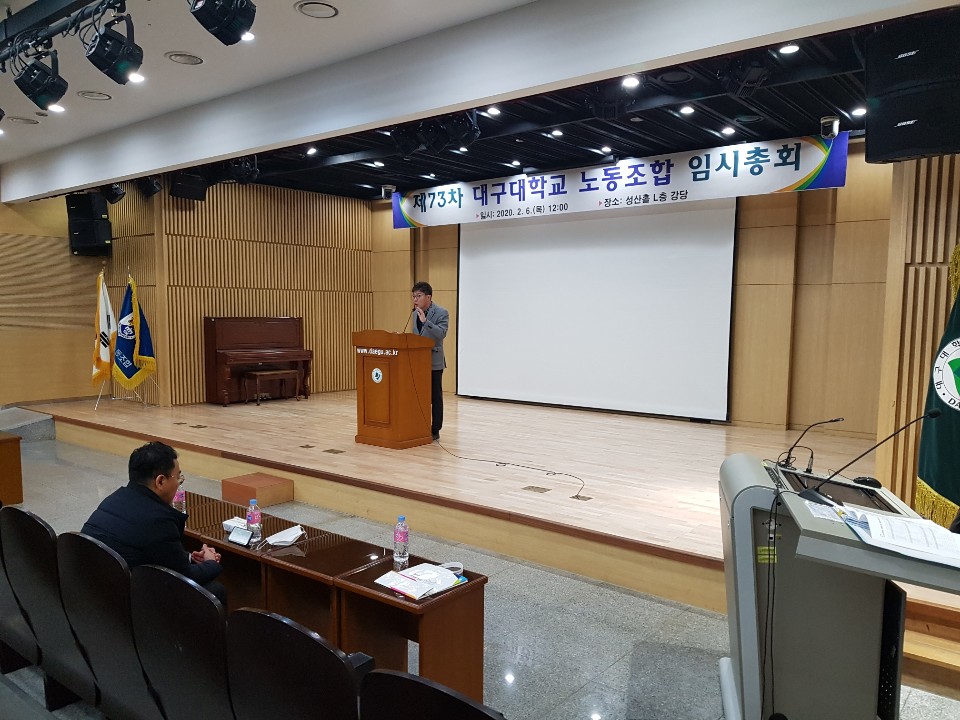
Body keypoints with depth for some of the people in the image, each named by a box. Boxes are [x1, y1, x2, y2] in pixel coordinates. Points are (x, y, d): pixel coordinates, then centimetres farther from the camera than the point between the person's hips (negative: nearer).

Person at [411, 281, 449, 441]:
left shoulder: (441, 313, -11)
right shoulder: (416, 312, 11)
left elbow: (441, 334, -25)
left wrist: (425, 321, -30)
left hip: (434, 361, -7)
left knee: (435, 397, 2)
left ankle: (435, 431, 9)